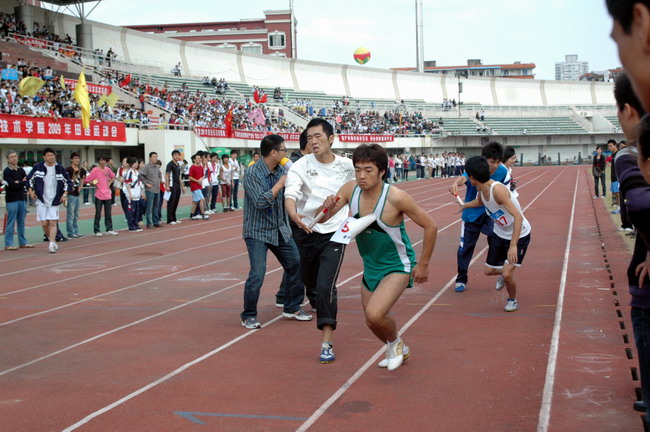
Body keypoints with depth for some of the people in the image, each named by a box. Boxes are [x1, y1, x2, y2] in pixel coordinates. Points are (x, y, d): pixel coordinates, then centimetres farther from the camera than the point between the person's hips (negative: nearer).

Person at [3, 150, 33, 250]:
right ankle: (8, 244, -3)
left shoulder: (21, 170, 12)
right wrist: (22, 182, -6)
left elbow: (26, 183, 0)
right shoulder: (7, 171, -7)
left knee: (21, 222, 11)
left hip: (21, 198, 6)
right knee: (11, 222, -6)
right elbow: (12, 185, -18)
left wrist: (17, 183, -14)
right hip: (12, 200, -6)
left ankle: (23, 242, 19)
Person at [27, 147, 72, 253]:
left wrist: (65, 194, -5)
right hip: (41, 200, 1)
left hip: (54, 200, -1)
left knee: (53, 223, -7)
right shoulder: (38, 167, -1)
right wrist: (31, 191, -1)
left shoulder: (60, 168, -1)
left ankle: (52, 245, -8)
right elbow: (29, 179, 10)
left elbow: (68, 182, 6)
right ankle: (52, 240, 22)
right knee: (44, 223, 1)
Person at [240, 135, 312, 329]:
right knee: (257, 274, -14)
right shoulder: (253, 173, -18)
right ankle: (248, 316, 3)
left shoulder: (281, 170, 2)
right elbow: (261, 202, -26)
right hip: (258, 231, -7)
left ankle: (292, 307, 25)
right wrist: (280, 184, -20)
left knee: (296, 265, 9)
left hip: (280, 229, 7)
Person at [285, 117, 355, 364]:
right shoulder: (301, 166, -9)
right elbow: (290, 194, -25)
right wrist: (294, 215, -45)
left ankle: (327, 344, -10)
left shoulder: (346, 166, -3)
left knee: (326, 286, -15)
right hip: (305, 232, 2)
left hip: (334, 234, -2)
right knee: (309, 282, 18)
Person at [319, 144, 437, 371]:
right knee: (372, 322, 16)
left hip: (397, 266, -6)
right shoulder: (350, 189, -12)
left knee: (375, 314, -25)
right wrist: (328, 207, -33)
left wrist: (423, 264, -10)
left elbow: (430, 226, -16)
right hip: (370, 266, 6)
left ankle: (395, 342, 8)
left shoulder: (396, 197, -26)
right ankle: (399, 351, 46)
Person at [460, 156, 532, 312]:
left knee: (507, 275, -14)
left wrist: (513, 245, -47)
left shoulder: (498, 189, -34)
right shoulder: (482, 189, -8)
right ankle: (504, 275, 48)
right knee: (489, 270, 13)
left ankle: (513, 300, 16)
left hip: (519, 236, -8)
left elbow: (518, 217, -41)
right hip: (499, 233, 8)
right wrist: (464, 205, 39)